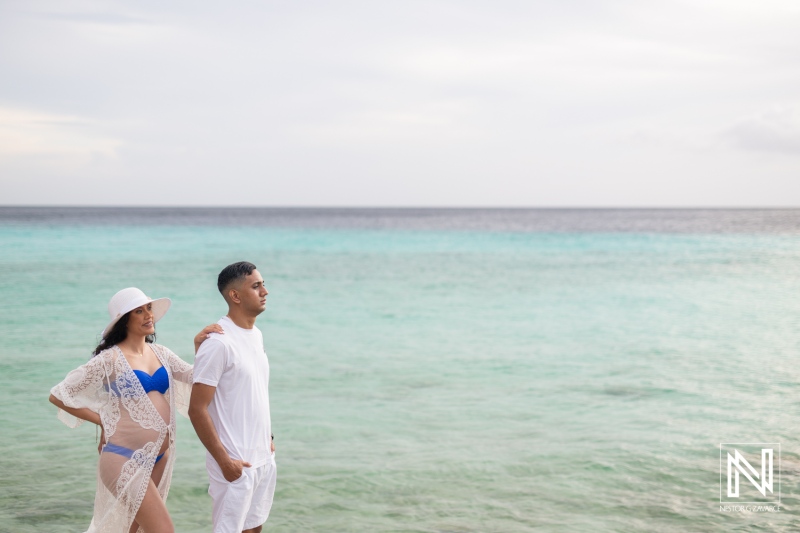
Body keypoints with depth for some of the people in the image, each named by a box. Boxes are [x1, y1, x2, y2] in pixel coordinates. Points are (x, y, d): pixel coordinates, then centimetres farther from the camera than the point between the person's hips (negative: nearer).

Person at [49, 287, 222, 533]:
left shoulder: (160, 353, 8)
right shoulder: (110, 360, -10)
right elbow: (58, 395, -7)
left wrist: (199, 347, -5)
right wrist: (103, 420, -3)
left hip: (160, 458, 7)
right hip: (125, 459, -7)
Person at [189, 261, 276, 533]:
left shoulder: (256, 335, 8)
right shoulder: (219, 343, -18)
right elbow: (197, 409, -19)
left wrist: (268, 438, 16)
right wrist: (224, 460, -18)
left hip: (264, 458, 8)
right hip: (235, 462, -8)